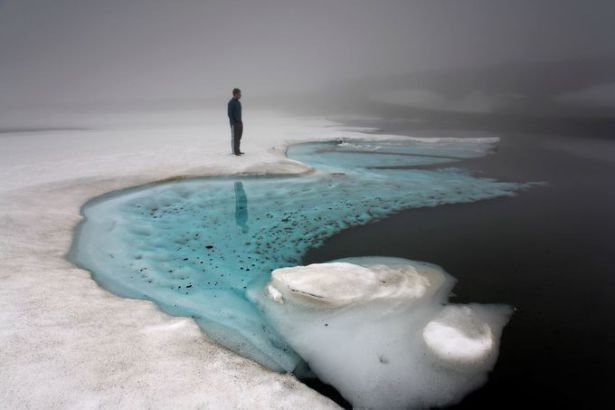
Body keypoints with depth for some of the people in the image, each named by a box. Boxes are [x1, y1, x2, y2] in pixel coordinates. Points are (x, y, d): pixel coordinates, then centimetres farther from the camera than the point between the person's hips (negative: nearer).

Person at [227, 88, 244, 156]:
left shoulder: (238, 102, 13)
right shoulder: (231, 103, -11)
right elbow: (229, 114, -14)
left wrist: (241, 122, 16)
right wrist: (233, 123, -18)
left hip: (239, 123, 8)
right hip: (234, 123, -8)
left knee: (239, 137, 10)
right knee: (234, 137, -2)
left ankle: (237, 150, 18)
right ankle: (235, 151, 3)